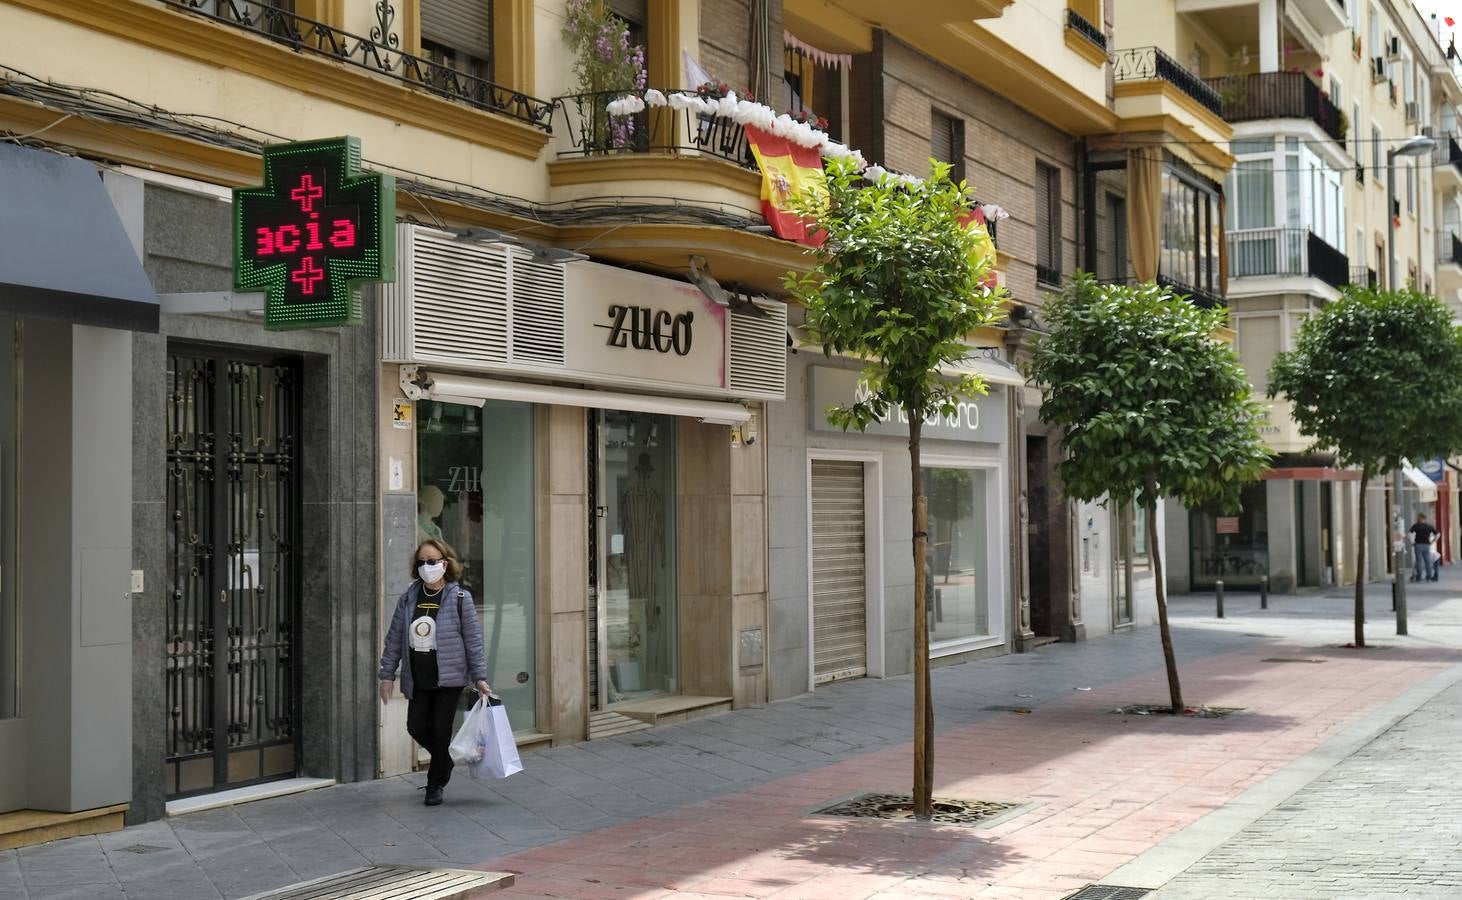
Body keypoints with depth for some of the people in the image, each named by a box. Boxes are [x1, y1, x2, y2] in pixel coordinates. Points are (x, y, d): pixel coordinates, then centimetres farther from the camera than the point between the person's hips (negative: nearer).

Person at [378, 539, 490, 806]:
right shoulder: (408, 598, 3)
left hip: (449, 676, -4)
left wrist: (479, 678, -7)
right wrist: (387, 674, 5)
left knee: (440, 729, -2)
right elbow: (394, 638, 7)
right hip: (418, 678, 4)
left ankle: (436, 784, 16)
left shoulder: (460, 598, -7)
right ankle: (445, 761, 32)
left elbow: (473, 640, -5)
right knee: (416, 727, 3)